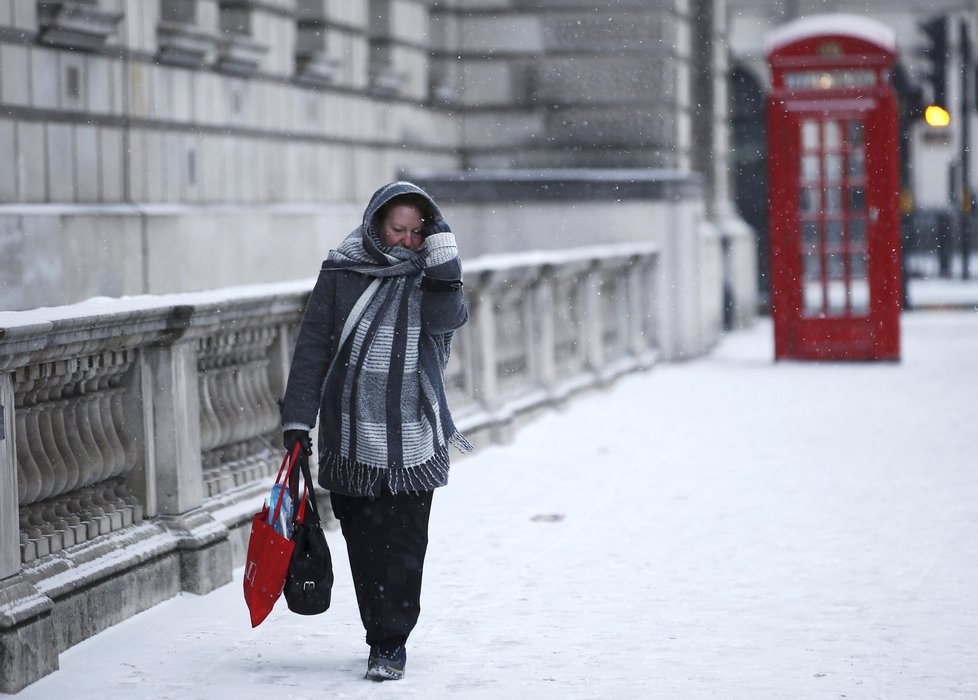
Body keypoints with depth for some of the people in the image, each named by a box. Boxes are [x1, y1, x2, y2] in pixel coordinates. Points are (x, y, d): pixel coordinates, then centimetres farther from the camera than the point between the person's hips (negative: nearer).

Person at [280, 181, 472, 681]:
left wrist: (441, 248, -14)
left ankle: (390, 645, 1)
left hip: (413, 440, -1)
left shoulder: (430, 274, 6)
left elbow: (444, 319, -15)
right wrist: (297, 419, -1)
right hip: (350, 437, 1)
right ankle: (382, 636, 18)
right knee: (363, 542, 5)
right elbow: (312, 346, 4)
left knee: (403, 545, -5)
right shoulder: (341, 273, 3)